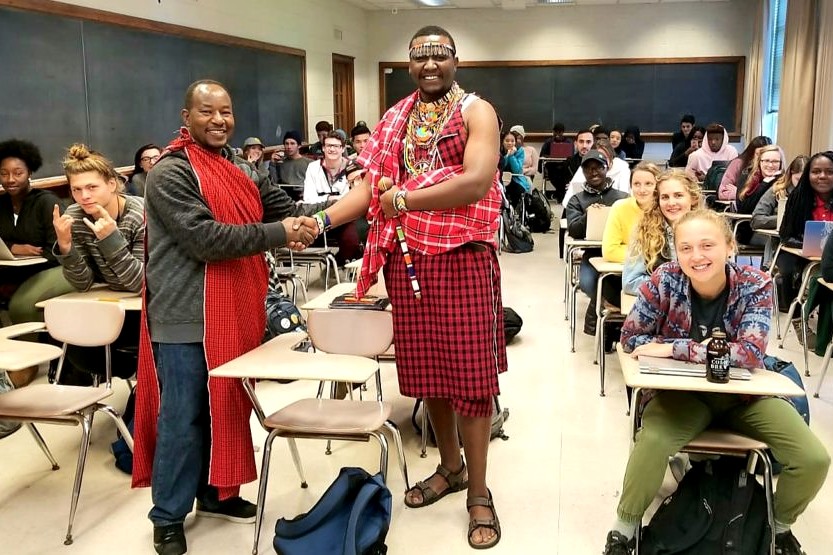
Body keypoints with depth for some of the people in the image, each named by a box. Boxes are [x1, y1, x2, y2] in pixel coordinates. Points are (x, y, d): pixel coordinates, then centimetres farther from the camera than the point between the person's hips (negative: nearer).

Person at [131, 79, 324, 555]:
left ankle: (215, 491, 34)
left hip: (236, 310, 7)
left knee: (228, 403, 17)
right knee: (182, 415, 1)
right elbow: (205, 239, -22)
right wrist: (279, 234, -22)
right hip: (187, 316, -7)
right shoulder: (170, 173, -13)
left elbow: (283, 207, 8)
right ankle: (169, 516, 16)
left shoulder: (243, 169, 13)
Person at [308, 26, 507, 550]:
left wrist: (402, 200, -14)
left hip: (462, 258, -5)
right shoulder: (396, 119, 13)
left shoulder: (476, 111, -3)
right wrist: (322, 220, -8)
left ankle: (479, 492, 12)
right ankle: (450, 466, 32)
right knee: (426, 367, 13)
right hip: (407, 259, 5)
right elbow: (373, 186, 6)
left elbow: (476, 182, -18)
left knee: (469, 371, -1)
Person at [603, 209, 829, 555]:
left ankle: (780, 526, 20)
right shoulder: (665, 280, -17)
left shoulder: (756, 286, -16)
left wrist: (673, 348, -27)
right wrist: (704, 351, -21)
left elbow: (750, 354, -26)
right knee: (652, 442, -32)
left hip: (745, 392, 2)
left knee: (814, 460, -13)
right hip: (683, 390, -2)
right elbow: (631, 338, -12)